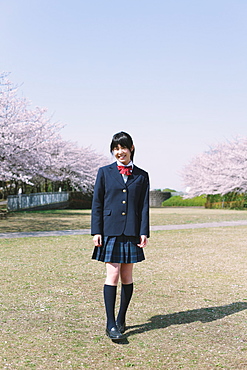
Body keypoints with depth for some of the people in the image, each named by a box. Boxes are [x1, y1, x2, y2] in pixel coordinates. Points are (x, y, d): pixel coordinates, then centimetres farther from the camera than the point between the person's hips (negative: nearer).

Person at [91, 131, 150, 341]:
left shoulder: (141, 176, 9)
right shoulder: (105, 172, 5)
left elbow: (144, 206, 6)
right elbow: (97, 204, 4)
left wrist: (144, 233, -3)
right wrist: (96, 231, -3)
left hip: (131, 232, 2)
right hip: (110, 231, -2)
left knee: (127, 276, 8)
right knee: (113, 275, -7)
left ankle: (121, 319, 21)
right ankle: (110, 324, -1)